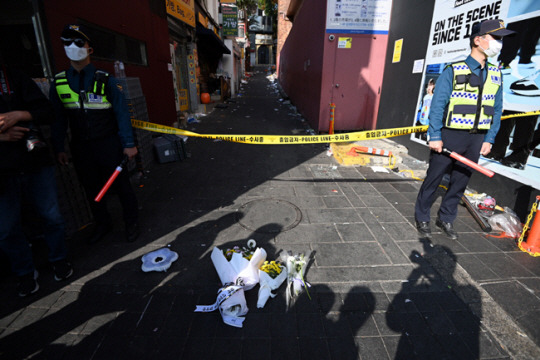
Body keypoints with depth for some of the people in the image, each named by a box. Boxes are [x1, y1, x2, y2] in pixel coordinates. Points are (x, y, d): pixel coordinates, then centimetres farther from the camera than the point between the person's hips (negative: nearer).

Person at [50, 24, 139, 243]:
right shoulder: (59, 83, 5)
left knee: (121, 184, 5)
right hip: (80, 147, 4)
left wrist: (129, 144, -11)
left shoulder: (105, 80, -4)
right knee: (91, 189, 14)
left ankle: (131, 223, 24)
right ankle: (102, 224, 33)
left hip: (108, 144, -3)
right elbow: (58, 118, 7)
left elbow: (121, 113, -6)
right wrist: (59, 148, 3)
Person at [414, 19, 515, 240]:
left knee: (460, 182, 11)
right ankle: (421, 218, 17)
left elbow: (496, 110, 13)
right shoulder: (453, 71, -5)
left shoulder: (495, 75, 11)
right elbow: (437, 105, -9)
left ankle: (446, 219, 26)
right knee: (434, 178, 2)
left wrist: (489, 139, 6)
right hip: (450, 136, -5)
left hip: (476, 139, 6)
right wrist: (434, 136, -15)